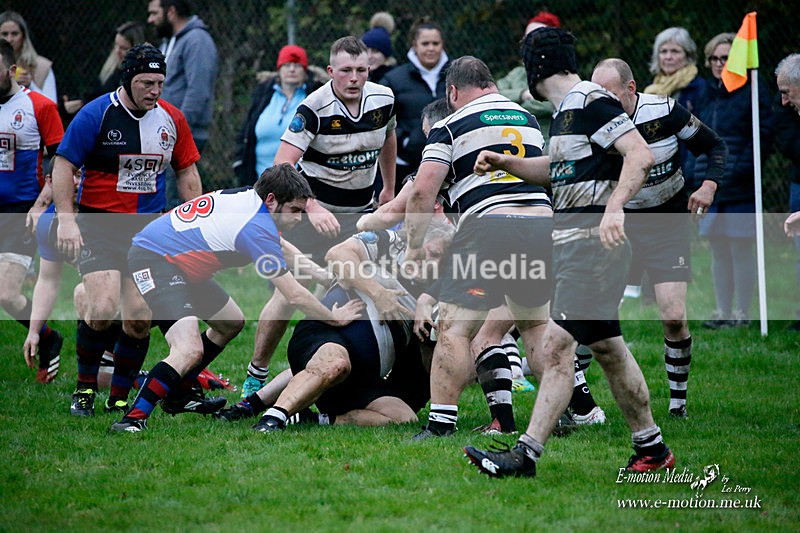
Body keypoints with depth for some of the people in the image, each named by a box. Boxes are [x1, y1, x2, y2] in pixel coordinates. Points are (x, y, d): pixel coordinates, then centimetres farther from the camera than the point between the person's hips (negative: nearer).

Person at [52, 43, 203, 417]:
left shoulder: (172, 119, 5)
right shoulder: (97, 114, -9)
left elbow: (187, 173, 15)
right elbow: (63, 165, -7)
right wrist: (66, 220, -16)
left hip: (149, 229, 4)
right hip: (98, 227, -4)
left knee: (140, 317, -4)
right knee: (103, 308, -20)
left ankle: (119, 398, 12)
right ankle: (85, 387, 1)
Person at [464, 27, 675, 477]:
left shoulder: (592, 102, -12)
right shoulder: (566, 109, 18)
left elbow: (641, 155, -20)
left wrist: (614, 207, -30)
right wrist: (505, 162, 21)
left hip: (594, 237, -10)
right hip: (571, 239, 10)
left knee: (559, 344, -13)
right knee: (607, 349, 14)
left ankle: (527, 454, -16)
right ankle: (652, 448, 23)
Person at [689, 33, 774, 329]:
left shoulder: (753, 90, -6)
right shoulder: (706, 93, 14)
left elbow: (763, 134, -11)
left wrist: (742, 168, -18)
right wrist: (693, 171, 8)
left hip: (740, 190, -6)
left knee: (741, 250, -2)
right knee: (719, 251, 11)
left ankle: (742, 313, 4)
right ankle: (723, 312, 18)